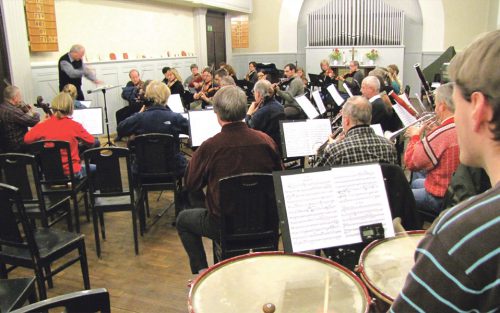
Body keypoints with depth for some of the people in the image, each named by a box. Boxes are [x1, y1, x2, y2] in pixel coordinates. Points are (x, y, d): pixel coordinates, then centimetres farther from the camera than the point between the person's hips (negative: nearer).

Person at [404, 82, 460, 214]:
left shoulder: (440, 134, -28)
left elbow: (411, 162, -19)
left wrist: (415, 136, -5)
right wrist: (430, 133, 7)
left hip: (440, 198, -9)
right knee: (416, 182, 32)